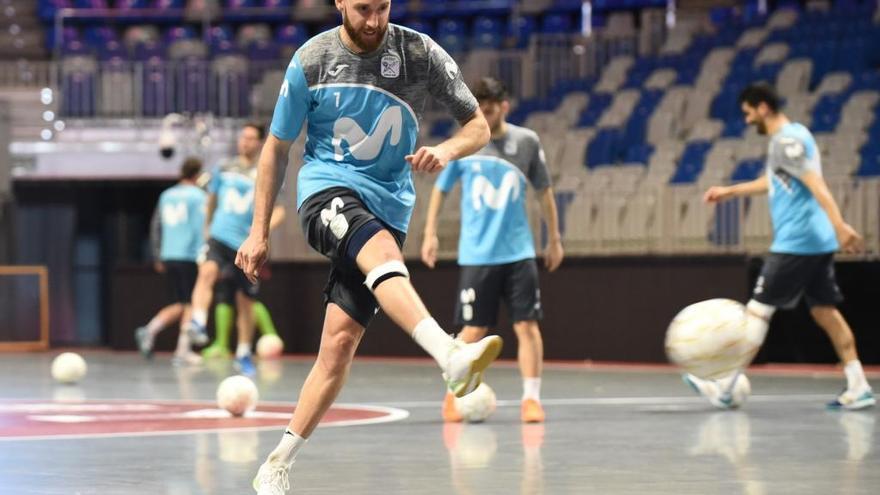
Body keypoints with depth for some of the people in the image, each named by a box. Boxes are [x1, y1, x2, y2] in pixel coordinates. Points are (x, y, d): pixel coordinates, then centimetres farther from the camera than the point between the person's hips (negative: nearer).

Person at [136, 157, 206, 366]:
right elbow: (200, 228, -12)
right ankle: (183, 351, -3)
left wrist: (158, 258, 22)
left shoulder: (166, 195, 14)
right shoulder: (197, 195, -4)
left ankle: (149, 330, -5)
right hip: (189, 256, -6)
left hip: (168, 256, 6)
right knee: (190, 304, 1)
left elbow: (156, 227, 16)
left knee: (179, 305, 14)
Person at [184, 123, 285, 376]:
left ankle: (243, 355, 23)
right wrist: (207, 228, 28)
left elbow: (278, 210, 0)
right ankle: (198, 324, -45)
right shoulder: (224, 169, 8)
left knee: (245, 301, 8)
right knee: (207, 272, -32)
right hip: (220, 236, 0)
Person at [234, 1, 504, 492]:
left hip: (388, 204, 2)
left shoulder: (420, 53, -4)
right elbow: (277, 148, 6)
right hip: (326, 188, -2)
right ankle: (452, 356, -59)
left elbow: (479, 126, 2)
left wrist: (446, 151, -21)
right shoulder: (311, 61, -4)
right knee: (381, 249, -37)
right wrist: (259, 231, 5)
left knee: (340, 342, -7)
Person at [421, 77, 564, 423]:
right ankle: (453, 396, 19)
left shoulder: (527, 142, 0)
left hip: (518, 252, 1)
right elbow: (440, 189, 11)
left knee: (527, 325, -5)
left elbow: (544, 191, 11)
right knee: (473, 331, 1)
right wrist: (430, 234, 7)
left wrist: (554, 238, 13)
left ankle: (531, 399, 1)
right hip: (477, 254, -1)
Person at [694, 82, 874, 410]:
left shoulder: (785, 140, -13)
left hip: (795, 244, -10)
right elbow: (774, 182, 33)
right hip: (819, 243, 10)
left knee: (758, 310, -4)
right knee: (825, 311, 10)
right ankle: (858, 388, 5)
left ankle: (724, 389, -1)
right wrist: (731, 191, 40)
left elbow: (815, 183, -24)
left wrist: (839, 225, -33)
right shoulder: (794, 135, 18)